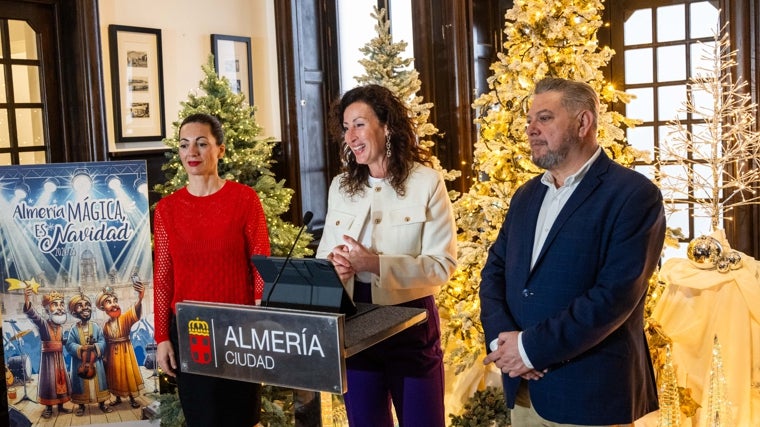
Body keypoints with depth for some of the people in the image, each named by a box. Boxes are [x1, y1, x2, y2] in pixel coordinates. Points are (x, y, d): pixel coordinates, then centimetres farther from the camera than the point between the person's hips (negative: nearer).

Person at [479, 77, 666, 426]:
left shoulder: (634, 194, -11)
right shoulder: (526, 195, 11)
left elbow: (616, 293, -20)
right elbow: (494, 269, 8)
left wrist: (531, 347, -19)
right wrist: (500, 337, -10)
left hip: (591, 394, -6)